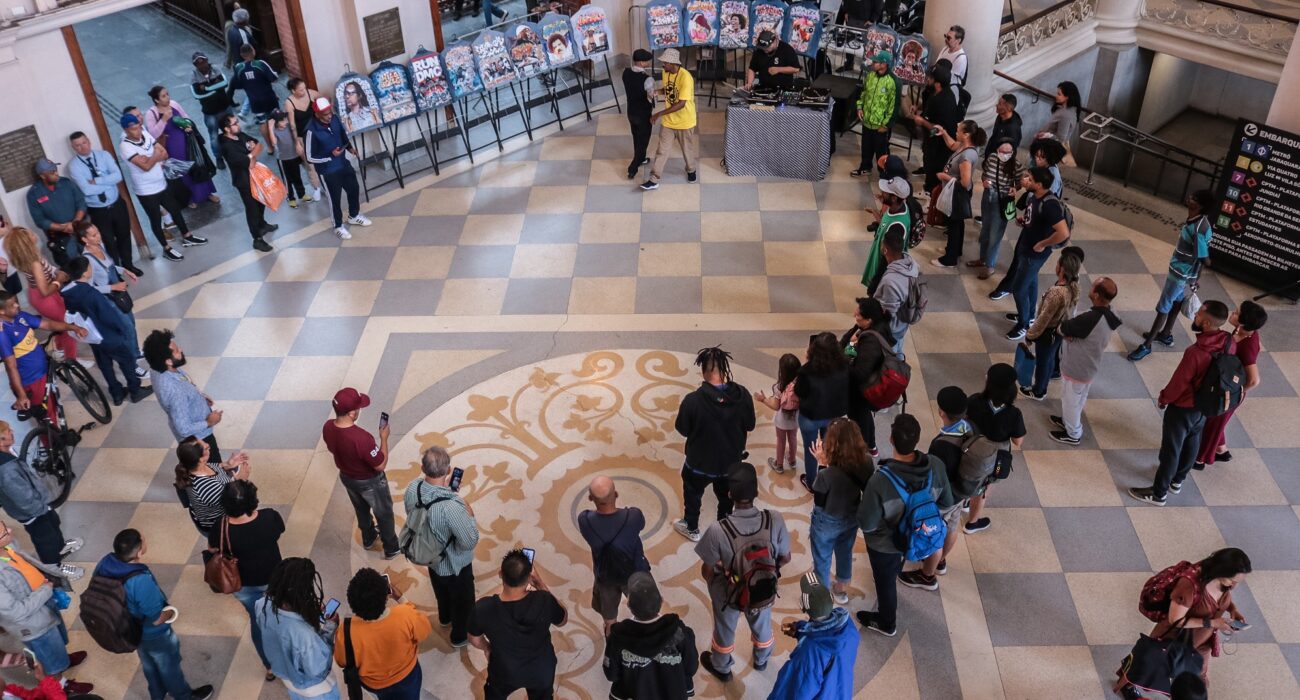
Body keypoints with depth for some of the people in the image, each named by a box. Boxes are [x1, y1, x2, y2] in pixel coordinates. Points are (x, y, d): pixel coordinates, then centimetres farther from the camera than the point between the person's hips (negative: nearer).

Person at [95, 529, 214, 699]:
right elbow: (157, 619, -29)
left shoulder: (106, 563, -23)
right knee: (169, 666, 23)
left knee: (148, 664, 33)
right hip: (154, 635, -6)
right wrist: (170, 612, -7)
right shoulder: (141, 581, -44)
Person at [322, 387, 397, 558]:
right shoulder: (361, 438, -42)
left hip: (346, 477, 6)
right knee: (384, 514, 21)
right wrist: (384, 438, -19)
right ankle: (391, 548, 41)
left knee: (361, 510, 33)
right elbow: (380, 465, -28)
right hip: (369, 482, -6)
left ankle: (368, 538, 57)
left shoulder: (328, 427, -21)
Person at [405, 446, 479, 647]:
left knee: (441, 591, 37)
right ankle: (460, 636, 51)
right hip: (455, 565, -6)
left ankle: (445, 617, 65)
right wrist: (470, 514, -17)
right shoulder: (451, 506, -44)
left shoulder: (412, 489, -23)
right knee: (462, 601, 26)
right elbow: (470, 542, -32)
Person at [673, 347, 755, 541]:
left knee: (692, 493, 28)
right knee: (726, 496, 29)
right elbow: (750, 426, -5)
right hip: (732, 461, 2)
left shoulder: (693, 400, -30)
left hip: (700, 463, -2)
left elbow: (682, 430, -14)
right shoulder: (743, 395, -21)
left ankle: (691, 528, 48)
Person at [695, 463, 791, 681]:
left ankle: (721, 667, 57)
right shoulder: (775, 520, -29)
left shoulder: (718, 531, -36)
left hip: (728, 593, -2)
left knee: (725, 629, 29)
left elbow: (707, 571, -20)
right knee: (762, 624, 34)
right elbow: (785, 558, -12)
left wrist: (714, 584, 3)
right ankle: (761, 660, 63)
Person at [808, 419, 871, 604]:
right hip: (851, 518, 4)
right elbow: (866, 488, -4)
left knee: (822, 558, 23)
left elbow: (818, 501, -18)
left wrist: (822, 464, -21)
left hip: (827, 522, -4)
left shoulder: (828, 474, -38)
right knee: (845, 553, 31)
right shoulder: (867, 463, -24)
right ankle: (842, 590, 53)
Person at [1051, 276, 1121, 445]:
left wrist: (1067, 333, -3)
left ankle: (1073, 434, 36)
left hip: (1076, 368, -8)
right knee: (1078, 399, 29)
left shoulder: (1090, 319, -38)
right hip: (1089, 366, 8)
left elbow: (1063, 329, -23)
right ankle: (1068, 421, 52)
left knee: (1071, 401, 16)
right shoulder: (1108, 316, -9)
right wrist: (1072, 333, -13)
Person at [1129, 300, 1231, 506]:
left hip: (1183, 407, -7)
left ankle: (1158, 493, 26)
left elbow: (1179, 383, -24)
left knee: (1171, 449, 10)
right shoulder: (1230, 344, -15)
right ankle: (1177, 480, 48)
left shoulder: (1196, 352, -38)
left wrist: (1163, 398, -4)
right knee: (1191, 443, 27)